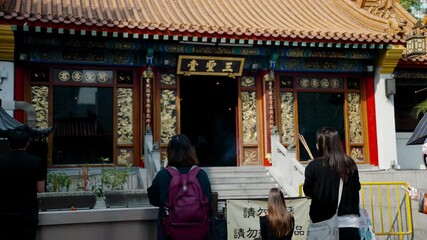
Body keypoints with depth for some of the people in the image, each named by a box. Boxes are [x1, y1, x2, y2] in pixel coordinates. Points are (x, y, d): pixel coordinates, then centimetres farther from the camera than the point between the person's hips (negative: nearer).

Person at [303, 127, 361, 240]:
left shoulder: (314, 166, -11)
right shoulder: (350, 164, -1)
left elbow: (307, 191, -2)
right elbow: (356, 188, 12)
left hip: (325, 224, -2)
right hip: (350, 222, 2)